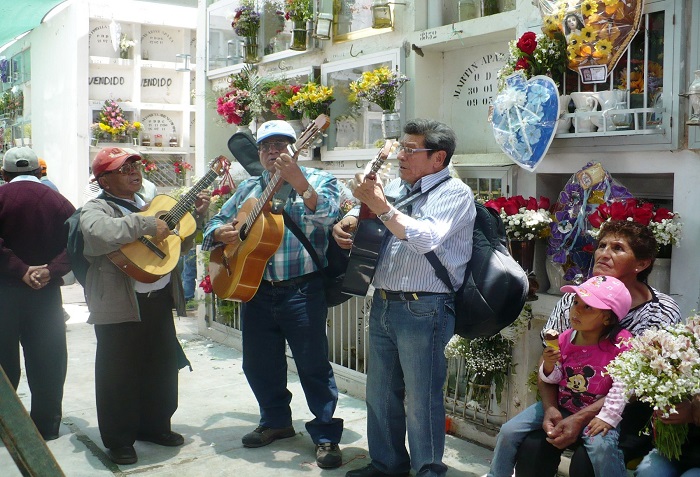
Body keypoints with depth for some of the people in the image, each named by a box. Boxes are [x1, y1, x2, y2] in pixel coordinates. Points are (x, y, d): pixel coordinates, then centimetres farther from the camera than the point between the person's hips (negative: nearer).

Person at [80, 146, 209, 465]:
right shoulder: (95, 208, -7)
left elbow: (179, 244, 25)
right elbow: (99, 232, -32)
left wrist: (196, 216, 12)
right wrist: (147, 224, -29)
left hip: (160, 298, 7)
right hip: (120, 305, -7)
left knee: (162, 366, 16)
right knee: (119, 372, 3)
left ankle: (154, 425, 34)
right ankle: (119, 440, 18)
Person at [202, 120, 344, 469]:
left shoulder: (318, 180, 0)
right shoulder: (248, 188, 14)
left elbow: (327, 215, -20)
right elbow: (215, 223, 18)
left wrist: (298, 182, -31)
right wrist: (221, 233, -5)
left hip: (301, 290, -5)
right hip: (255, 288, 6)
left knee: (313, 364, -2)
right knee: (258, 363, 15)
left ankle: (326, 435, 12)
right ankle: (276, 421, 35)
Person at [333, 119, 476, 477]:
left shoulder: (454, 193, -7)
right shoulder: (396, 186, 14)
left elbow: (426, 238, -23)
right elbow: (362, 211, 28)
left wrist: (381, 205, -21)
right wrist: (346, 223, 5)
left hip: (423, 309, -7)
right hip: (382, 304, 7)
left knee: (420, 400, -1)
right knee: (380, 393, 15)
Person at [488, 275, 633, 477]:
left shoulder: (620, 342, -17)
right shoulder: (565, 339, -4)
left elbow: (623, 384, -18)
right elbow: (552, 379, 5)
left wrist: (607, 416, -21)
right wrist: (548, 365, -16)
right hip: (560, 405, 5)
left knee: (602, 446, -36)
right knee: (509, 431, 0)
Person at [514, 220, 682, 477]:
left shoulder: (662, 313, -11)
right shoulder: (575, 298, -1)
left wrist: (580, 419, -23)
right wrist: (550, 408, -17)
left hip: (632, 414, -3)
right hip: (570, 404, 3)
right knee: (532, 446, -23)